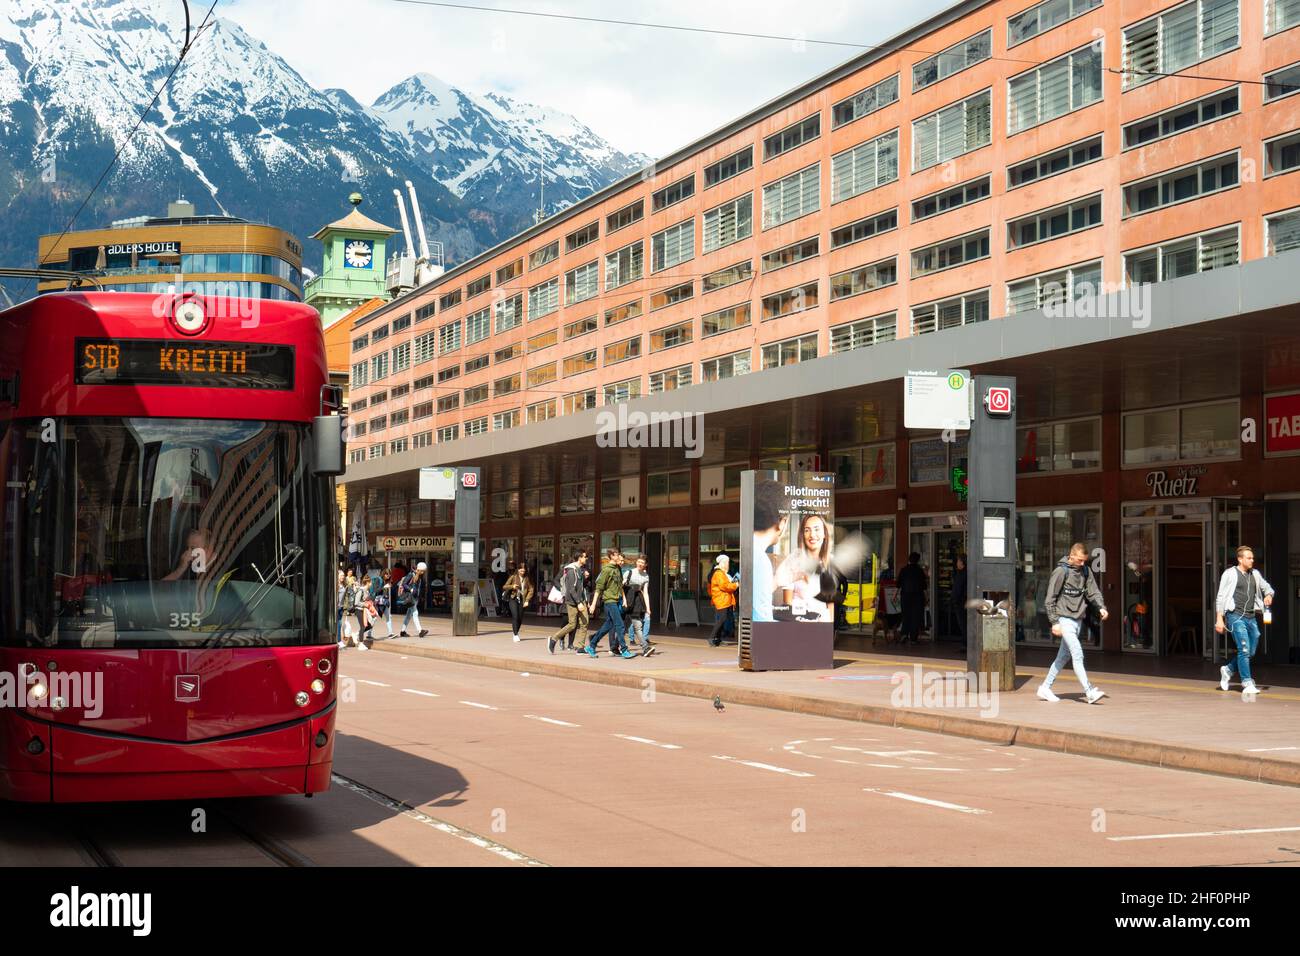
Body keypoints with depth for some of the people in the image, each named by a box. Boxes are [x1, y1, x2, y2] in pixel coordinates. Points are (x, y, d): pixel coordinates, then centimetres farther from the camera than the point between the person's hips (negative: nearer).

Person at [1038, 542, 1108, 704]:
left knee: (1064, 656, 12)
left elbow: (1093, 592, 9)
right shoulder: (1061, 572, -9)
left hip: (1078, 619, 7)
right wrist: (1054, 622, -13)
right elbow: (1050, 599, -9)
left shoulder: (1085, 571, 10)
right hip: (1065, 619, -7)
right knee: (1077, 654, -14)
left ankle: (1045, 687, 22)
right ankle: (1089, 692, -18)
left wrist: (1101, 607, -10)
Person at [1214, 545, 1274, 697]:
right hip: (1236, 616, -6)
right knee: (1244, 649, -14)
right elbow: (1220, 597, -3)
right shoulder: (1230, 574, -2)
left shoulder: (1255, 574, 14)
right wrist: (1219, 619, -9)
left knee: (1251, 652, 9)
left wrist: (1269, 595, 3)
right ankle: (1247, 684, -9)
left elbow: (1266, 587, 28)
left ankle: (1228, 670, 31)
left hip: (1251, 617, 6)